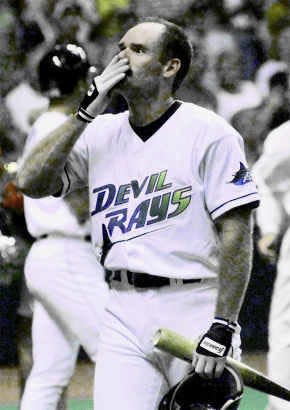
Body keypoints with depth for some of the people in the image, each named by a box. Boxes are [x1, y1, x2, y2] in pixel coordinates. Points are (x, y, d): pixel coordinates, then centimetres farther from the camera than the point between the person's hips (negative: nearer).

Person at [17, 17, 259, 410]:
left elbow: (236, 235, -9)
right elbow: (31, 182, 0)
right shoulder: (100, 134, 12)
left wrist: (223, 328, -17)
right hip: (124, 315, 4)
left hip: (194, 309, -4)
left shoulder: (209, 133, -4)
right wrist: (86, 113, -4)